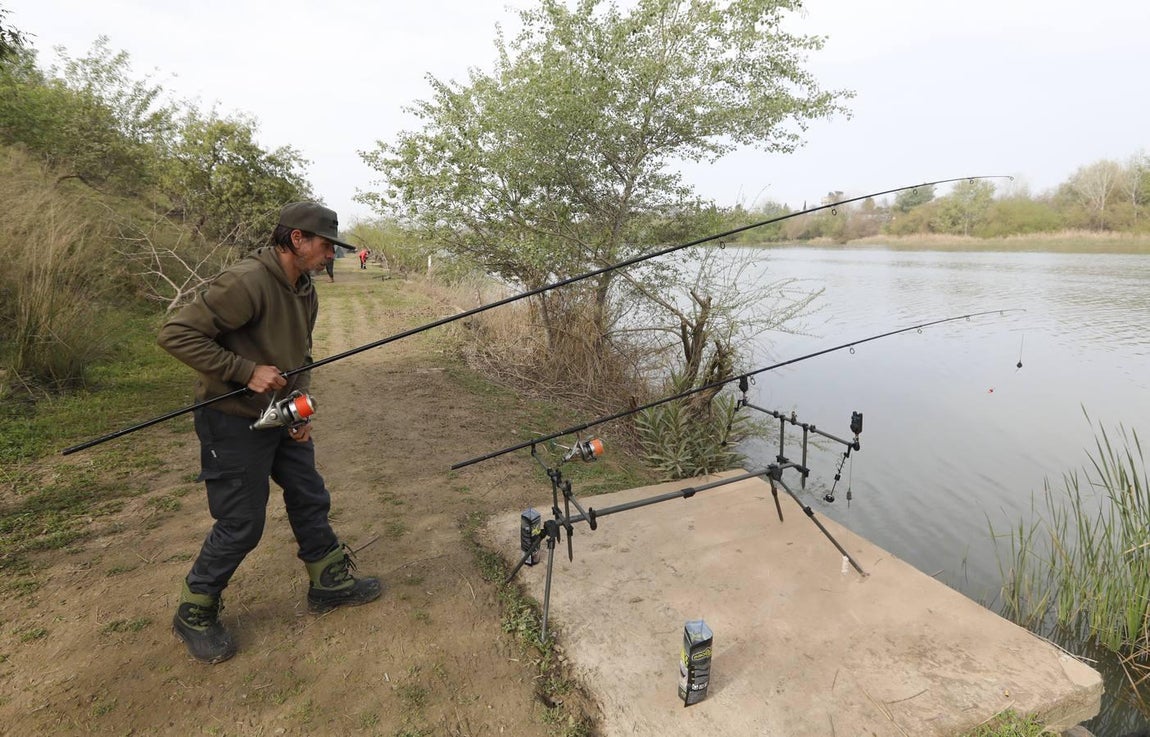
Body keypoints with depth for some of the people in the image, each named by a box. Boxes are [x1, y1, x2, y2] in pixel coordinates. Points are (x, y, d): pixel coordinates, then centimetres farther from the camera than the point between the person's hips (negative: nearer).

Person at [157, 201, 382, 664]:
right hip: (233, 420, -9)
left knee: (310, 500, 16)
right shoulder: (246, 281, -23)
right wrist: (246, 372, -27)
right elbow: (176, 334, -24)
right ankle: (194, 614, 25)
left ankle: (330, 583, 33)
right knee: (241, 525, 1)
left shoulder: (305, 291, 6)